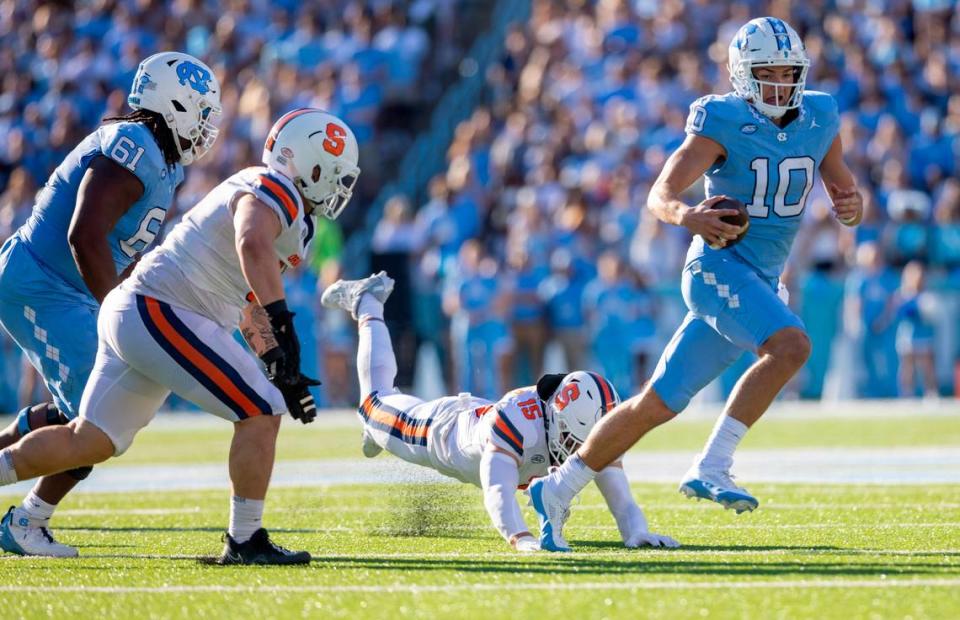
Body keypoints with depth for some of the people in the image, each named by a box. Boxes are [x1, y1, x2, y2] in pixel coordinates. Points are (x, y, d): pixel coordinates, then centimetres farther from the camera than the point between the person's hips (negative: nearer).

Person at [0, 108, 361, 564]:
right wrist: (282, 321, -39)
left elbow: (250, 307, 27)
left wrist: (280, 371, 20)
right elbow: (253, 245, -34)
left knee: (88, 442, 17)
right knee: (261, 414, -9)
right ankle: (245, 541, -3)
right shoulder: (274, 190, -10)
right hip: (160, 315, -11)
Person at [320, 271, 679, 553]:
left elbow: (616, 487, -36)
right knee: (377, 400, 23)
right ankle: (366, 304, 43)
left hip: (479, 416, 4)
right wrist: (521, 539, -75)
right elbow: (497, 490, -60)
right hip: (444, 430, -4)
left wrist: (636, 533, -53)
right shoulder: (517, 419, -52)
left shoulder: (594, 429, -35)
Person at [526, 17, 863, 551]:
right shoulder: (723, 124, -11)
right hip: (719, 266, -6)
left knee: (659, 404, 8)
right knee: (791, 346, -31)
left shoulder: (819, 120, 6)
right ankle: (712, 467, -29)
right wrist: (687, 216, -41)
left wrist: (852, 205, -10)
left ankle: (558, 490, 18)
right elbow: (661, 195, -18)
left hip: (762, 284, 6)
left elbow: (848, 194, 15)